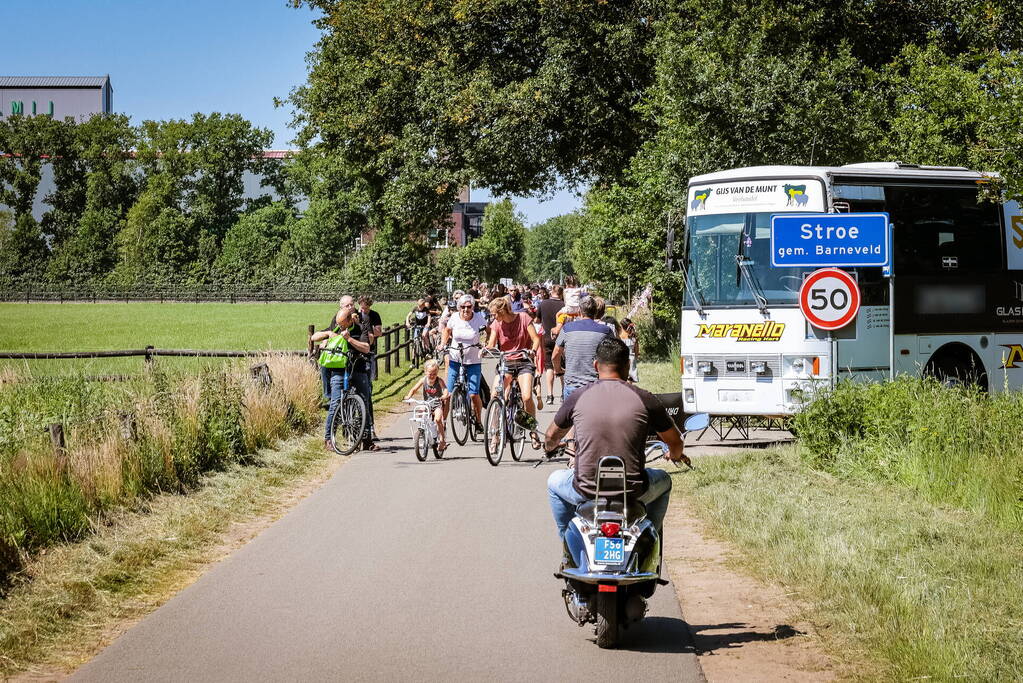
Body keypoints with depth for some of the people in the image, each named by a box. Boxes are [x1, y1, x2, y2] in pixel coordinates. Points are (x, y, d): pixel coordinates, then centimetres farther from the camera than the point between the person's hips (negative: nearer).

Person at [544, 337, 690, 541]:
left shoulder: (577, 398, -2)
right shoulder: (645, 399, -4)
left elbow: (551, 437, 15)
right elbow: (675, 442, 8)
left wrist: (550, 446, 41)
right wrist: (675, 455, 34)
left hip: (586, 491, 0)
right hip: (632, 492, 0)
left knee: (555, 481, 33)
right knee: (663, 481, 33)